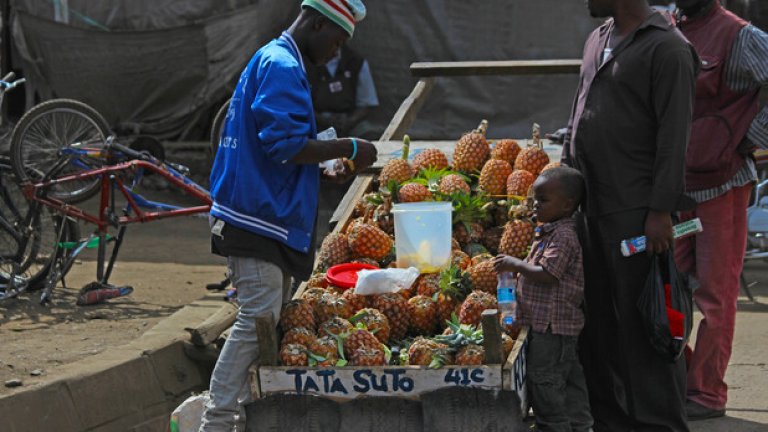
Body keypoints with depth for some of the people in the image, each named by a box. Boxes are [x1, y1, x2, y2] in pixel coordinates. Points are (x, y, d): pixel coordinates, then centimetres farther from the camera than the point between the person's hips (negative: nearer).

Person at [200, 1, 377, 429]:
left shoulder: (271, 61, 20)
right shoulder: (283, 68, -14)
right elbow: (284, 144, -23)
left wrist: (327, 168, 16)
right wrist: (348, 148, -13)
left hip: (265, 216, 11)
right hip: (259, 217, -11)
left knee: (266, 320, 13)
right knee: (258, 321, -12)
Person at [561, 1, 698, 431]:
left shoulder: (667, 48, -11)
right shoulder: (598, 40, 15)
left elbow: (674, 137, -15)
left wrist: (661, 211, -18)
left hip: (635, 212, -8)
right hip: (589, 204, 8)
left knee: (641, 322, -4)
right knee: (597, 318, 12)